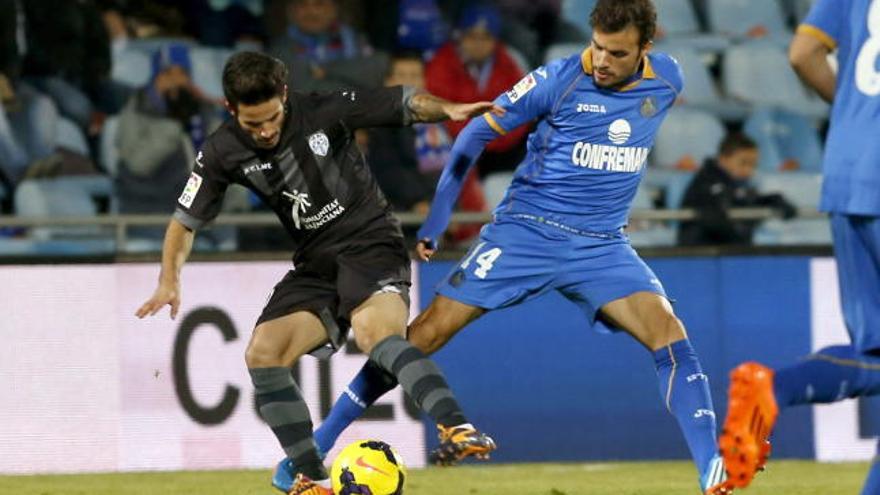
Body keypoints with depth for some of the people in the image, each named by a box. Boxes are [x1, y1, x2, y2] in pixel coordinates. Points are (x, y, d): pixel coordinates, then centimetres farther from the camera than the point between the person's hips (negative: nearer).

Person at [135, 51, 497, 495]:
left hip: (371, 245, -5)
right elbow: (185, 220, 7)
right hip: (315, 264, 5)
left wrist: (449, 109, -25)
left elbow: (406, 105, -4)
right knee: (262, 355, -13)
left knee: (377, 333, -35)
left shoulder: (326, 111, -12)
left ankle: (455, 427, -49)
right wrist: (169, 281, -8)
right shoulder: (222, 154, -3)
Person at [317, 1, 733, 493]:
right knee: (429, 331, -8)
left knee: (670, 335, -21)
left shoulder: (667, 79, -3)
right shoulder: (560, 79, -12)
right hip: (527, 231, -2)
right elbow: (476, 134, -3)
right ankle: (316, 447, 0)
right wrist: (436, 221, -3)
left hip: (602, 245, 2)